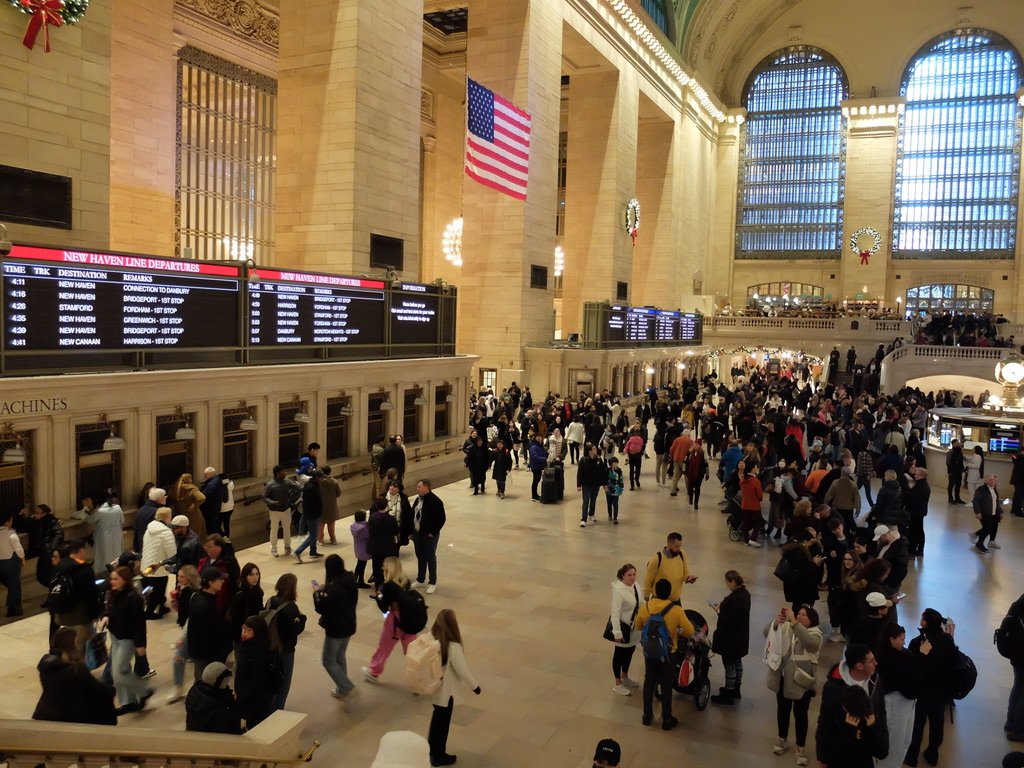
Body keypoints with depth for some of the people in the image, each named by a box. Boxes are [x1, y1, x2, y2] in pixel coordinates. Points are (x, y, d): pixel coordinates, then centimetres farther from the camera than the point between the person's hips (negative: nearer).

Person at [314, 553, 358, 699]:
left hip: (335, 629, -8)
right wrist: (325, 590, 6)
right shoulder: (350, 581, -2)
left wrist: (317, 593, -7)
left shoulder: (333, 587, -27)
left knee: (328, 660, 9)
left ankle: (347, 688, 4)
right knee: (339, 657, 24)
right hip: (348, 626, 8)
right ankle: (342, 688, 33)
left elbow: (321, 608, -21)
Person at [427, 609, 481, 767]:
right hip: (446, 690, -6)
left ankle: (431, 748, 45)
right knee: (442, 722, 14)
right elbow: (463, 671, -21)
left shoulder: (431, 638, -12)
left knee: (437, 718, 27)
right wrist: (474, 686, -5)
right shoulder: (453, 647, -31)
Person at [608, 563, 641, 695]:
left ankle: (625, 678, 45)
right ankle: (617, 684, 27)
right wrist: (617, 633, -24)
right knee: (619, 654, 10)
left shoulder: (635, 585, -5)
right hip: (623, 626, -8)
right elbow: (615, 614, -25)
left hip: (634, 626, 8)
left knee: (630, 651, 23)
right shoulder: (618, 591, -28)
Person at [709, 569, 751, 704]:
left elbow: (729, 621, -29)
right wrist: (723, 607, 1)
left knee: (729, 664, 6)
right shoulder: (745, 594, -2)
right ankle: (735, 689, 41)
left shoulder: (733, 599, -31)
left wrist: (719, 611, -16)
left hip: (730, 639, -9)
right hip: (741, 636, 9)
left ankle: (728, 695, 21)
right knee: (737, 661, 23)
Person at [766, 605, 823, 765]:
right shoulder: (786, 627, -1)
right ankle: (783, 740, 39)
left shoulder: (815, 634, -13)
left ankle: (800, 748, 24)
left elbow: (809, 641, -37)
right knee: (782, 709, 19)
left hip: (801, 681, -4)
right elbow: (767, 633, -11)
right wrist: (776, 622, -31)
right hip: (783, 678, 4)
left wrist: (794, 622, -43)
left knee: (800, 714, 7)